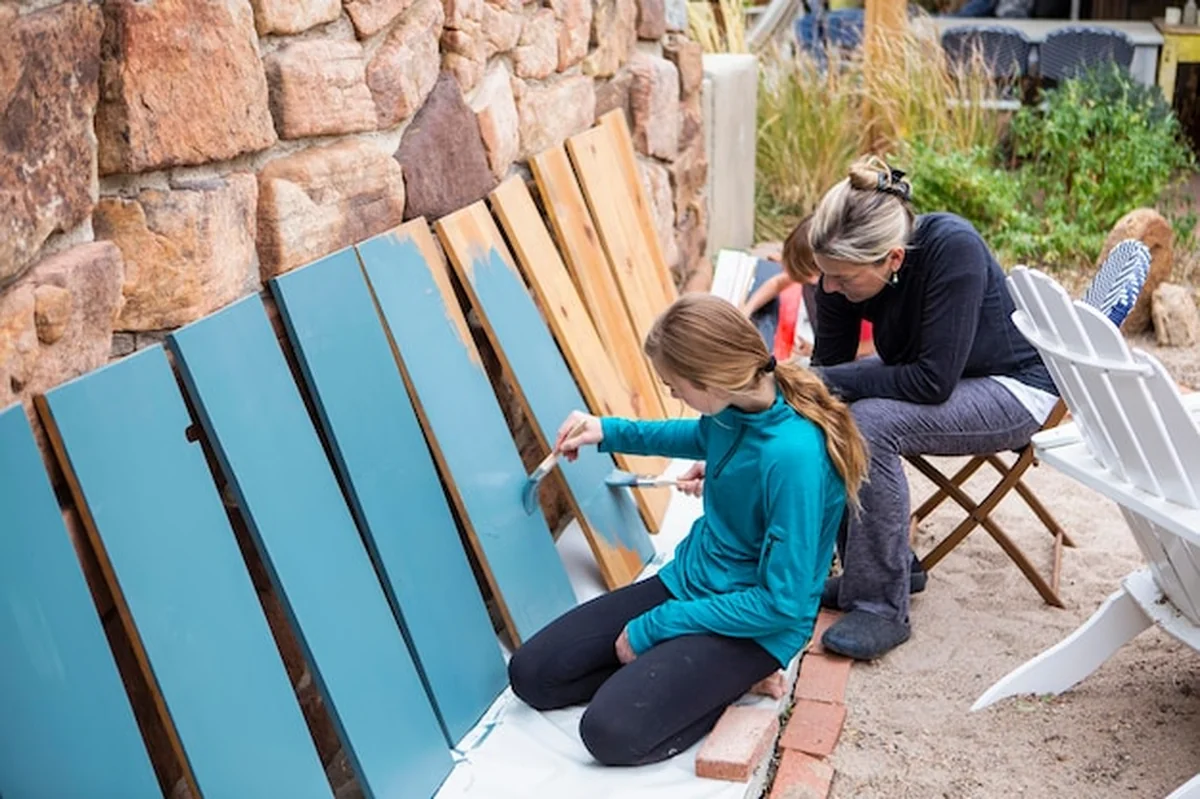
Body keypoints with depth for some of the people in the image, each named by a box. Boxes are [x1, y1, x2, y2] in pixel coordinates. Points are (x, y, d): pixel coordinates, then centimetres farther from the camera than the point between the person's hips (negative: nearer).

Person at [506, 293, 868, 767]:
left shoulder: (793, 455, -31)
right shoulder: (735, 405, -8)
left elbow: (782, 603, -25)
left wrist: (652, 628, -18)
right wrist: (612, 432, 7)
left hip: (757, 622, -8)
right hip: (686, 580, 8)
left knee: (612, 731, -26)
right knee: (530, 674, 0)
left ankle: (734, 680, -1)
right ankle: (718, 678, 5)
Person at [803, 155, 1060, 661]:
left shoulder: (952, 249, -34)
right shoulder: (843, 266, -16)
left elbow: (934, 381, -33)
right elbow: (827, 366, -8)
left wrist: (827, 381, -30)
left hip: (1011, 388, -7)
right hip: (923, 375, 7)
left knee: (871, 422, -30)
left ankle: (883, 606, -17)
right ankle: (881, 566, 6)